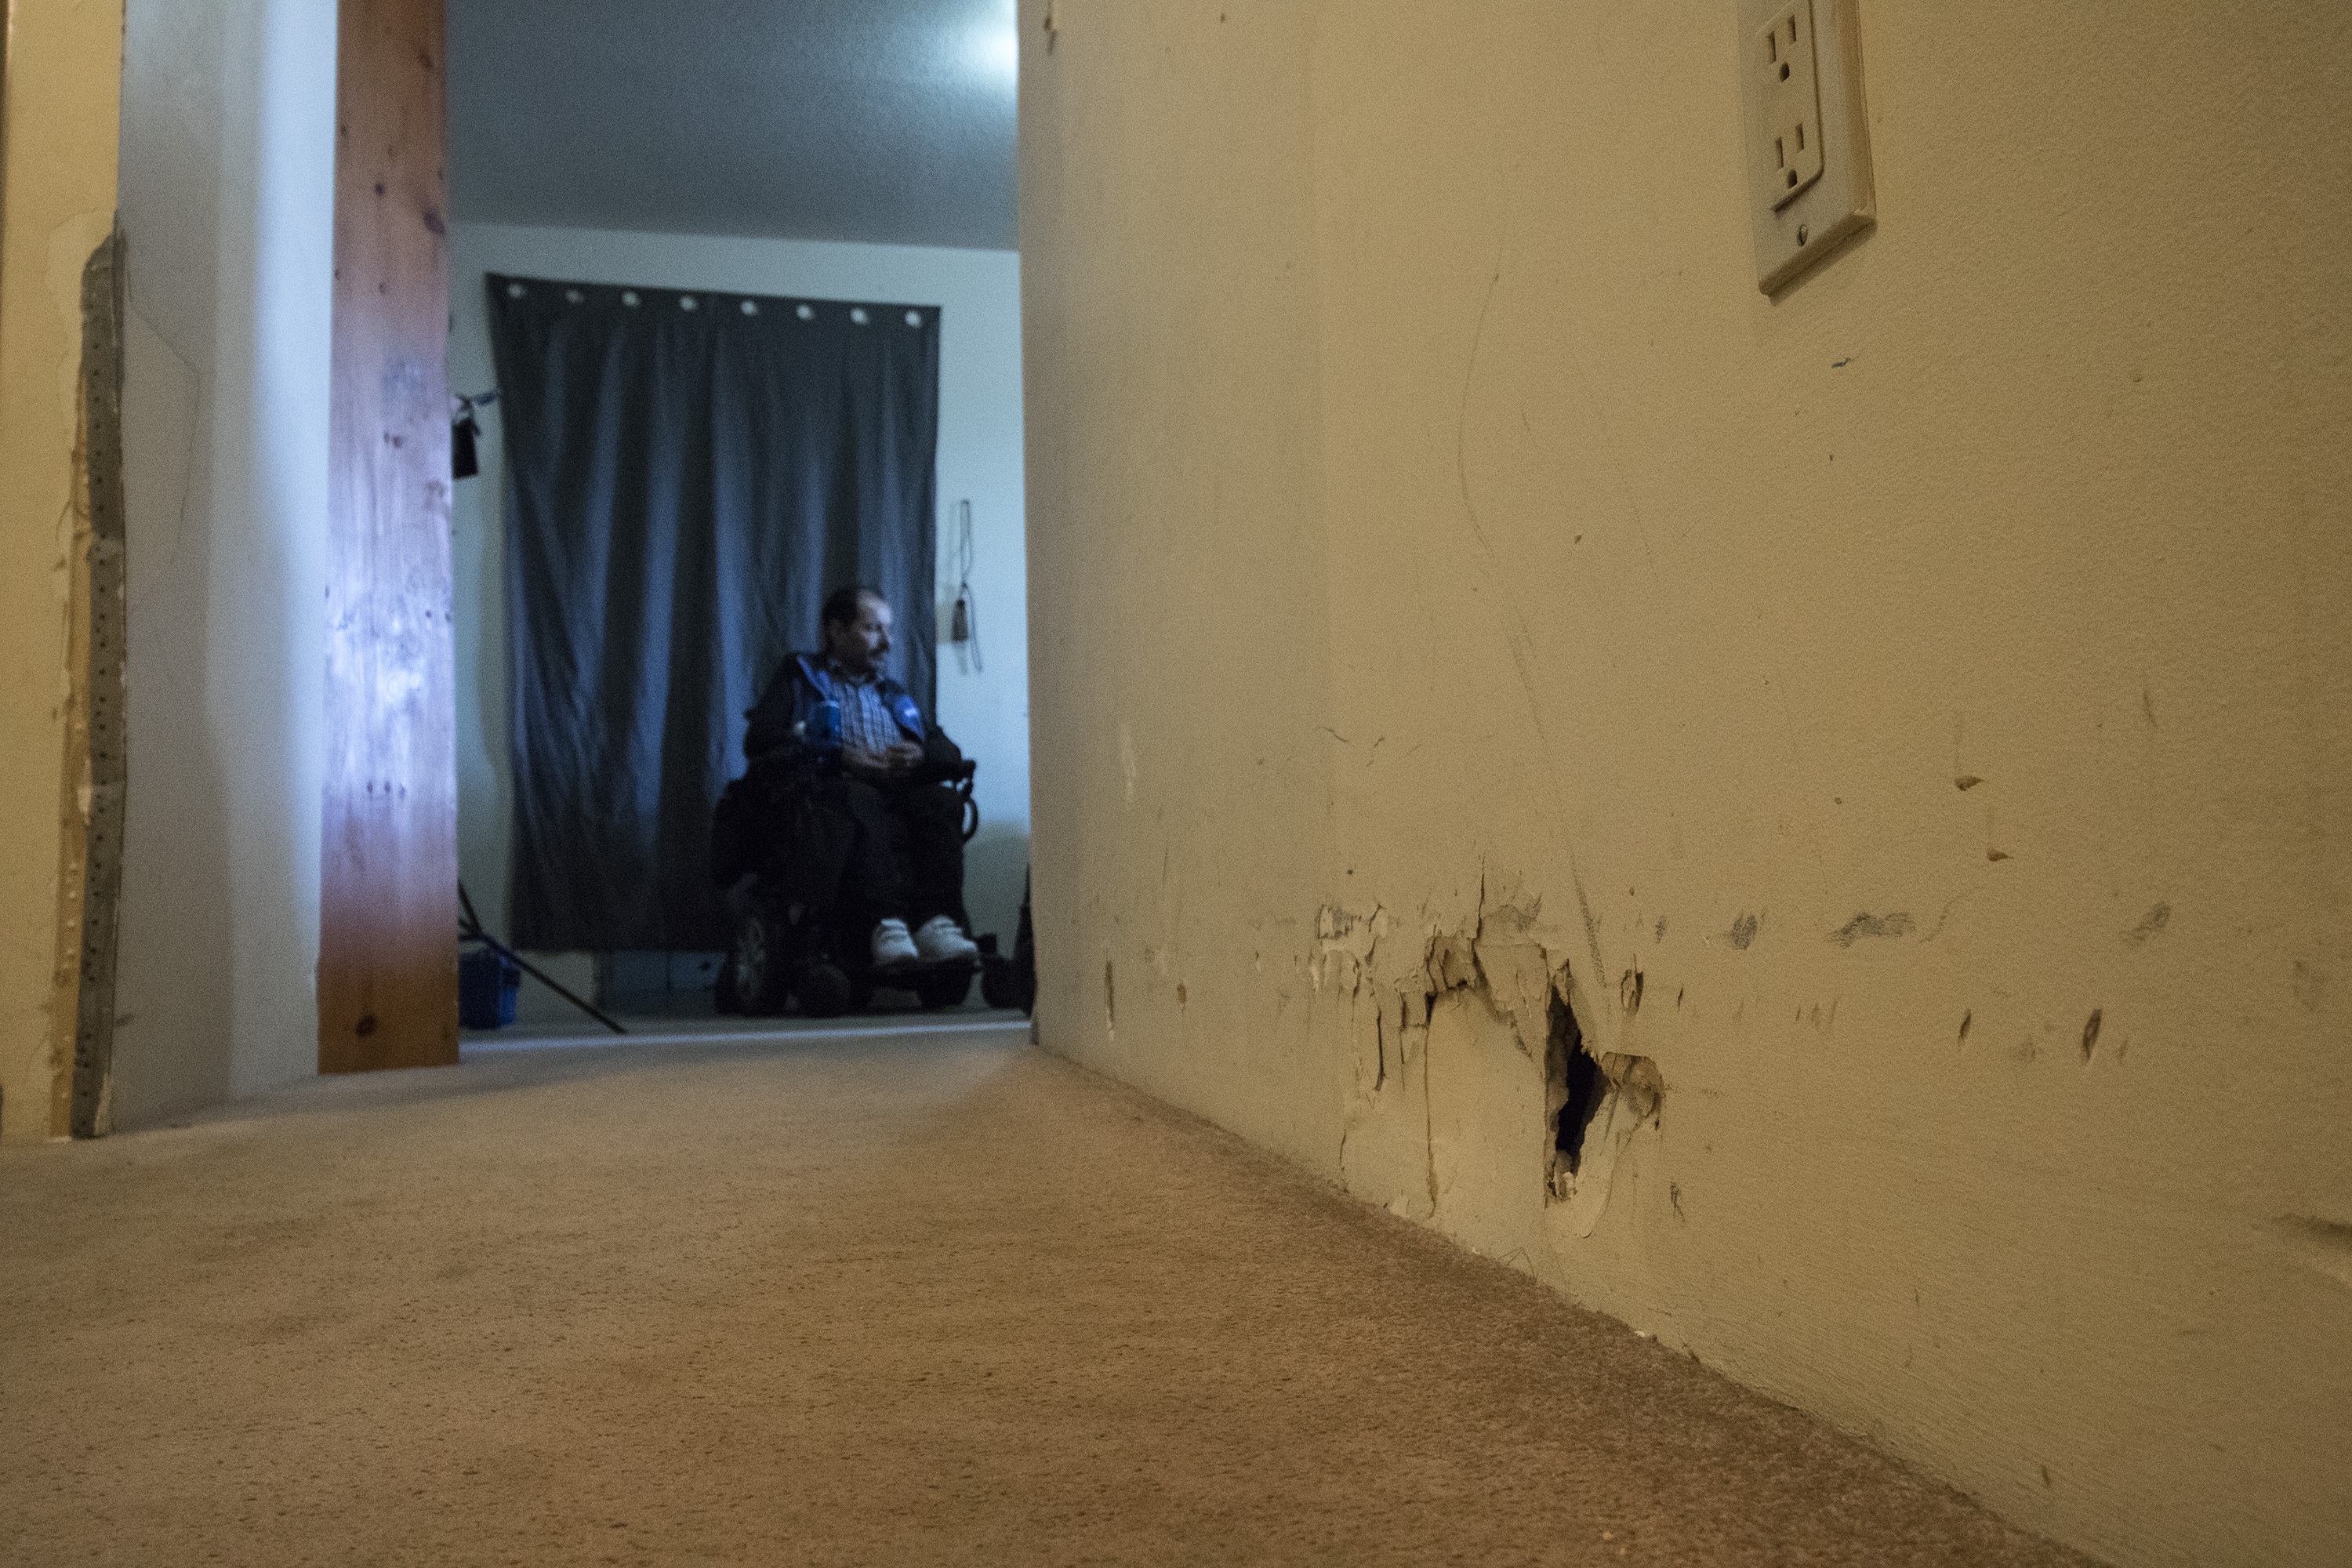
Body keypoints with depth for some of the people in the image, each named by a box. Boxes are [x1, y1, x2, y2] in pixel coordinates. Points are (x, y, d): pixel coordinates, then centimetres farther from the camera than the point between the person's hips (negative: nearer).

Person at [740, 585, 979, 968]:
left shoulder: (896, 696, 35)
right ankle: (886, 923, -53)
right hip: (833, 788, -4)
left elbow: (951, 756, 23)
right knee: (865, 806, -39)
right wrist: (840, 757, -10)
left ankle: (937, 922, -47)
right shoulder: (800, 680, 21)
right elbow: (760, 741, 2)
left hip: (901, 790, 4)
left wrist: (921, 756, -3)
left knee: (942, 801, -31)